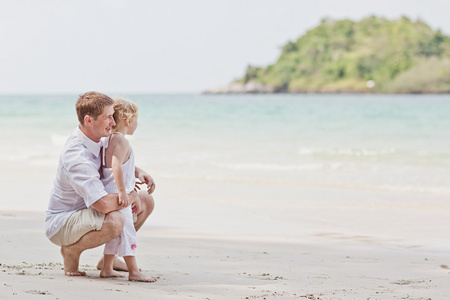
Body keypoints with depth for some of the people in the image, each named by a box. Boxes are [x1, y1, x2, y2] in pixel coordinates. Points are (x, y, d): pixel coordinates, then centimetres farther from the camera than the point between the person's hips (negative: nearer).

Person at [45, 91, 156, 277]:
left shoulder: (96, 137, -2)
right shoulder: (77, 158, -32)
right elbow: (104, 204, -40)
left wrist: (137, 172, 2)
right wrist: (132, 196, -20)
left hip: (87, 211, 10)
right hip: (61, 223, -10)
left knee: (146, 201, 10)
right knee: (114, 221, -38)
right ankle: (71, 250, -10)